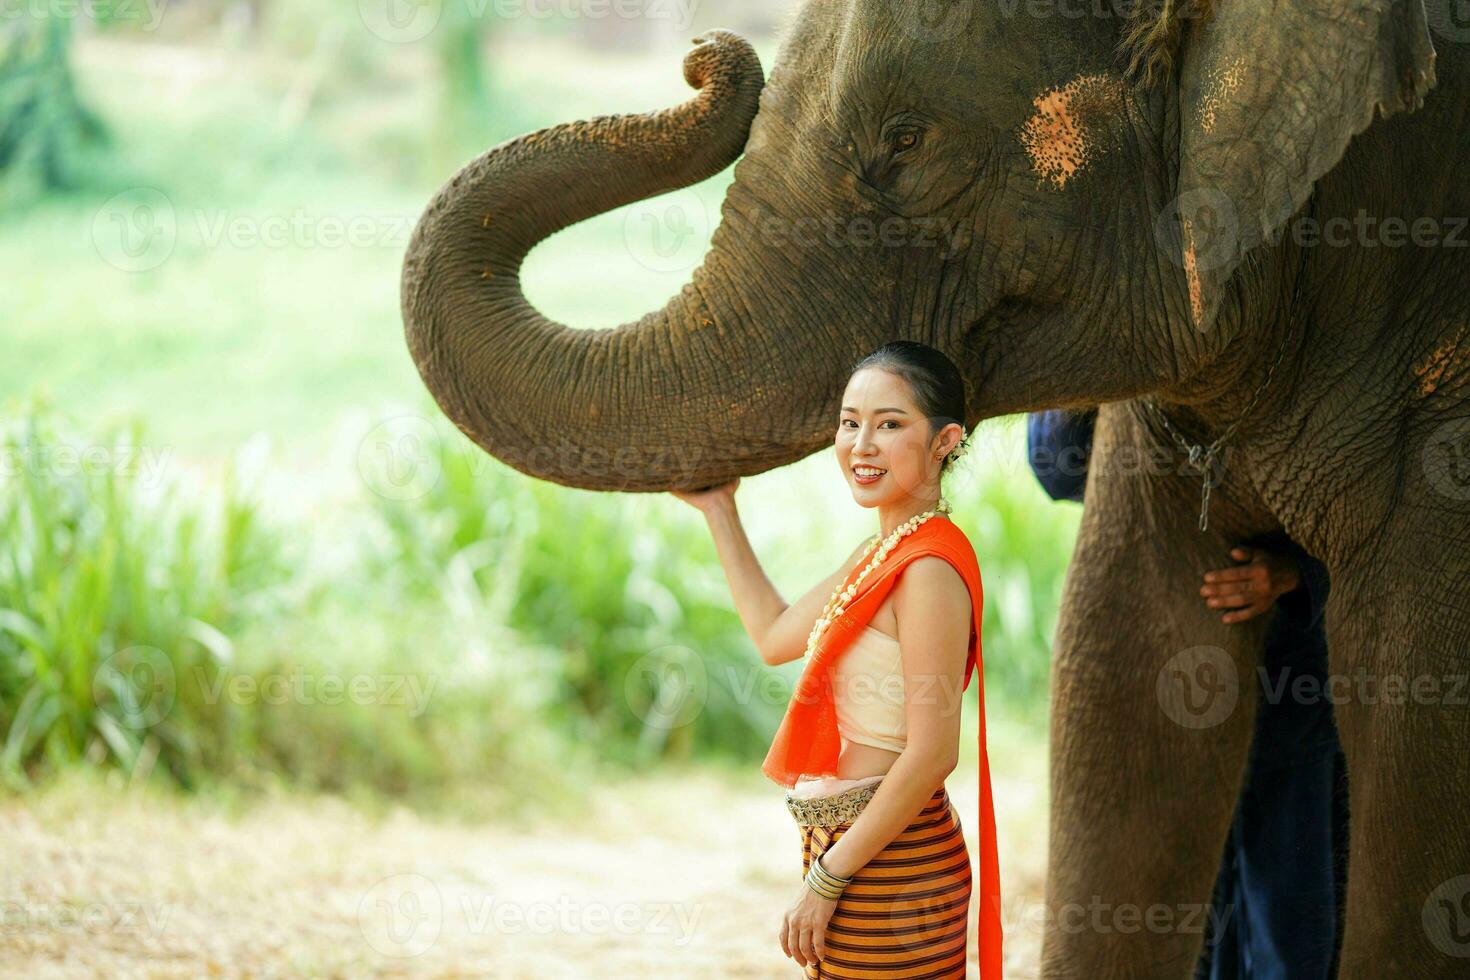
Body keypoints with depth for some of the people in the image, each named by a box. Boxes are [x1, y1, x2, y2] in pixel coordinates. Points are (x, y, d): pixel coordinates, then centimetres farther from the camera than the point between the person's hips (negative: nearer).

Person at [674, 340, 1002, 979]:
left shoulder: (930, 567, -18)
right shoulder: (882, 554, 11)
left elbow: (931, 753, -22)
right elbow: (775, 635, 27)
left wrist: (827, 879, -18)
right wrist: (719, 512, 28)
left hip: (887, 870, -9)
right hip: (844, 848, 9)